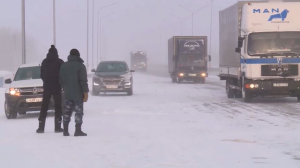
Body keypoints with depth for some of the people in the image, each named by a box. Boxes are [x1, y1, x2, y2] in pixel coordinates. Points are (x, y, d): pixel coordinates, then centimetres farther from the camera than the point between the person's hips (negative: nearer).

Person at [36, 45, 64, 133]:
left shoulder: (44, 62, 3)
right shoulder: (60, 62, -6)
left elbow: (42, 75, 8)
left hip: (47, 87, 3)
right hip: (57, 87, -3)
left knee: (44, 107, 6)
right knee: (58, 107, 3)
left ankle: (41, 127, 2)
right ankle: (57, 127, -1)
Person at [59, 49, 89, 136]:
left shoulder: (64, 66, 10)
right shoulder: (80, 66, -9)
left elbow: (61, 80, 14)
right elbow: (83, 80, -14)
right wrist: (85, 92, -11)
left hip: (68, 93, 6)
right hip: (78, 94, -6)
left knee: (67, 111, 11)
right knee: (78, 111, -3)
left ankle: (65, 130, 10)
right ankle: (78, 130, -7)